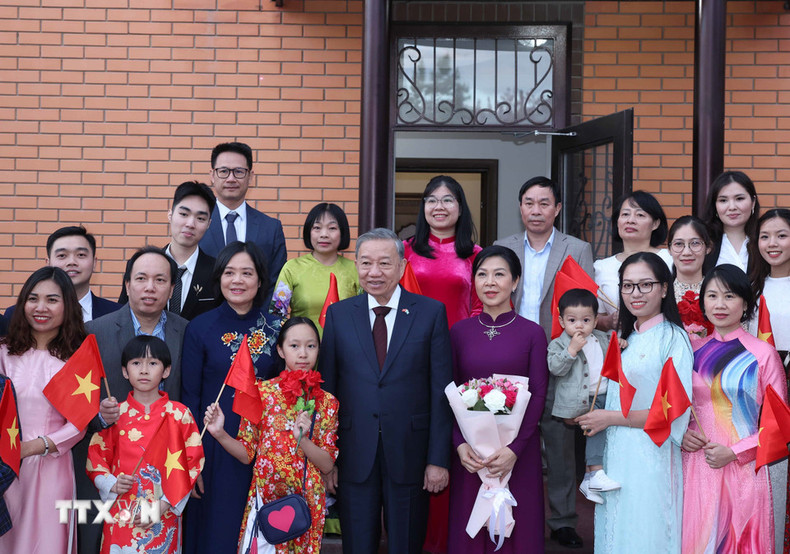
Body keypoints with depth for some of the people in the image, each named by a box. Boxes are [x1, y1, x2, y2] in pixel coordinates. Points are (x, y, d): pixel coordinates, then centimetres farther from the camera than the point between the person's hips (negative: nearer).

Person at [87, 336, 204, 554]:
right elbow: (96, 458, 8)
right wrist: (112, 485, -10)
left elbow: (191, 463, -2)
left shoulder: (179, 414, 0)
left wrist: (163, 506, -10)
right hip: (121, 516, 1)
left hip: (164, 516, -1)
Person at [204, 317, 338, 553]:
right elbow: (246, 454, 1)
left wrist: (302, 438, -18)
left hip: (307, 501, 1)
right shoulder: (262, 392, -2)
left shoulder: (327, 402, 1)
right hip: (264, 496, -1)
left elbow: (328, 465, -2)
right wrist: (219, 434, -15)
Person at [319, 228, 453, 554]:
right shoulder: (338, 314, 4)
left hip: (410, 453, -1)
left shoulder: (431, 312, 0)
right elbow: (327, 389, 4)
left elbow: (442, 390, -3)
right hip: (354, 456, 1)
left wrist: (439, 459, -7)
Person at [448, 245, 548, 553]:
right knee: (469, 525, 7)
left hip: (518, 449, -1)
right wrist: (459, 444, -9)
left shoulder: (532, 333, -2)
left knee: (516, 525, 5)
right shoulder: (459, 332, 4)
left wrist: (515, 449, -14)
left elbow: (538, 396, -5)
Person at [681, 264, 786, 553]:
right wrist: (681, 433, -3)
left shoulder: (763, 354, -4)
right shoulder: (693, 351, 7)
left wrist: (735, 452, -12)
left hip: (743, 471, -3)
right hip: (696, 469, 3)